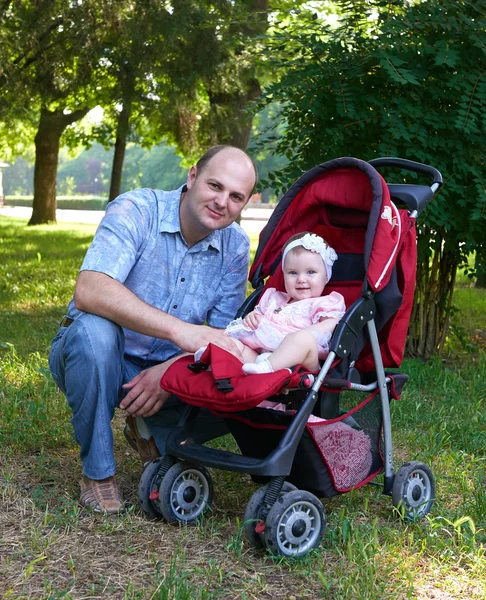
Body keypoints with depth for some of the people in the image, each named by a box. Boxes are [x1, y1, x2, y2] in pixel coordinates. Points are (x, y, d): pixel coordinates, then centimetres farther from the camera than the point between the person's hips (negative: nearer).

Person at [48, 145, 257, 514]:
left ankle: (153, 431, 9)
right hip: (97, 358, -3)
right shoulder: (136, 211, -18)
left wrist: (171, 370, -25)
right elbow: (89, 291, -35)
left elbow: (222, 335, -4)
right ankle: (98, 471, -16)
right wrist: (180, 330, -46)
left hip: (165, 372, 3)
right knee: (94, 328, -37)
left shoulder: (236, 246, -4)